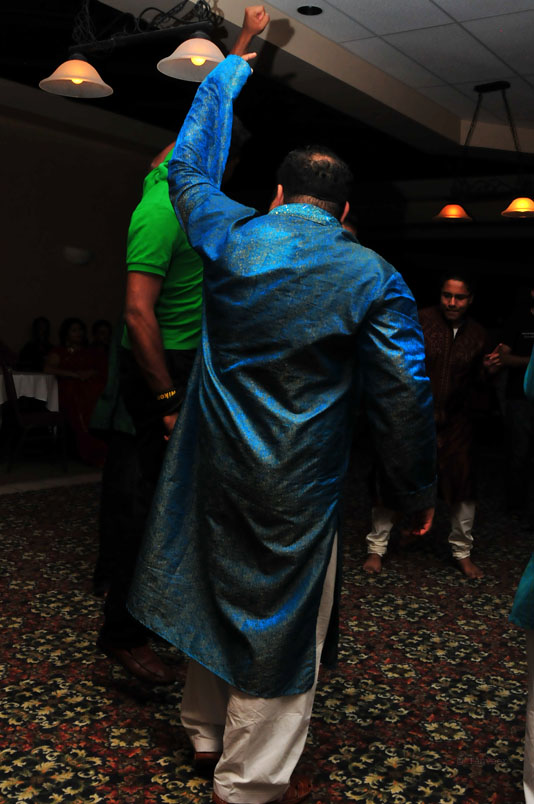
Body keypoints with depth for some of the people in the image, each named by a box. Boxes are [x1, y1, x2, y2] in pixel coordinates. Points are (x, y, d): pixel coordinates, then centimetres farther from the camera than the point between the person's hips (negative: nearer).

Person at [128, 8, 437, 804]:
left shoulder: (228, 237, -2)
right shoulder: (373, 279, -10)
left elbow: (191, 163, 16)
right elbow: (405, 396, -10)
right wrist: (415, 490, 4)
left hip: (215, 467, 4)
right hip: (296, 485, -4)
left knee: (218, 587, 21)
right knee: (281, 619, 10)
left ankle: (207, 730, 41)